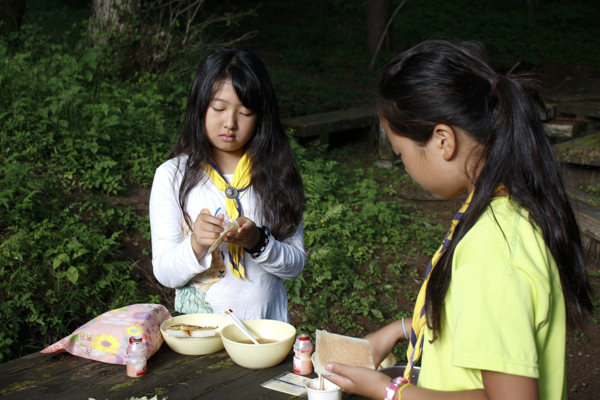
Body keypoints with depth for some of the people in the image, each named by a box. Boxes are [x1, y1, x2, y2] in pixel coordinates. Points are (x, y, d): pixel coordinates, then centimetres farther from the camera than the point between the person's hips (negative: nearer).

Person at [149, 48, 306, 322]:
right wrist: (196, 244, -18)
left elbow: (295, 264, 5)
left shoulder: (275, 173, 4)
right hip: (198, 327, -1)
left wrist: (259, 242, -12)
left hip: (266, 325, 1)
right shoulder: (172, 175, 1)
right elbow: (164, 274, 0)